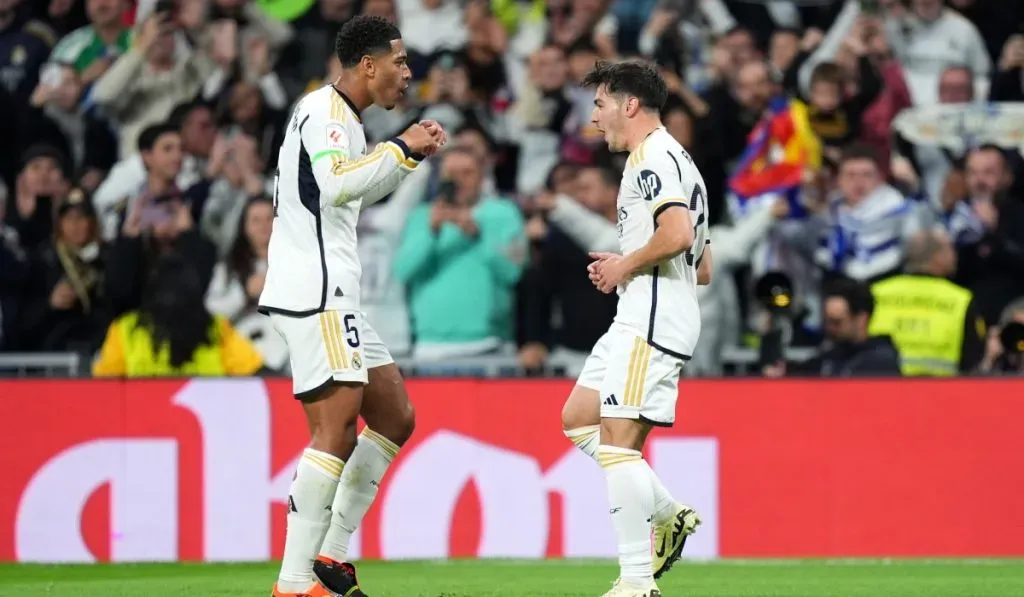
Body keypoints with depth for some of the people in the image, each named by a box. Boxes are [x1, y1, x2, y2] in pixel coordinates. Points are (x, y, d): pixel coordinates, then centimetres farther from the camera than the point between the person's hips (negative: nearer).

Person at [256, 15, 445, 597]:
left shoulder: (342, 117, 20)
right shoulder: (323, 111, -11)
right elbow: (337, 183, -29)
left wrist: (409, 153, 25)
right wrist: (400, 148, -20)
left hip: (333, 297, 11)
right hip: (313, 293, -11)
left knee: (395, 419, 12)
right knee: (337, 430, -14)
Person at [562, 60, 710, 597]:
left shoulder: (654, 156, -9)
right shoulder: (669, 160, 24)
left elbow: (678, 233, -26)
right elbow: (703, 267, 26)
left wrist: (625, 265, -11)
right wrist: (623, 268, 17)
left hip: (653, 321, -11)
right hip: (639, 318, 11)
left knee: (618, 443, -13)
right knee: (577, 419, 14)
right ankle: (669, 515, 11)